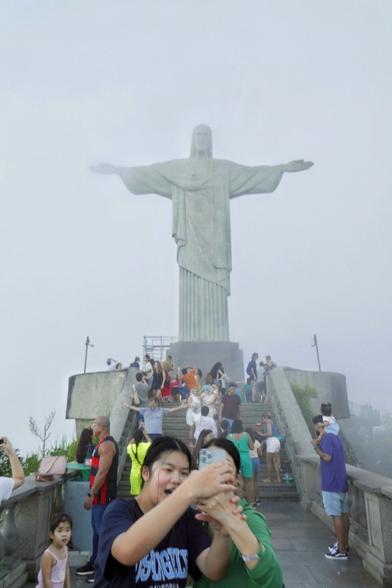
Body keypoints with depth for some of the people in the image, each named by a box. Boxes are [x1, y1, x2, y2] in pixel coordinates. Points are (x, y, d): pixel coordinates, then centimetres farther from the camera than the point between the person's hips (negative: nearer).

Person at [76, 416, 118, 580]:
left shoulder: (107, 445, -20)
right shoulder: (103, 443, 13)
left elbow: (102, 473, -25)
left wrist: (90, 495, -21)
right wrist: (92, 493, 21)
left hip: (103, 494, -10)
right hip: (99, 494, 10)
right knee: (96, 528, 18)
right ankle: (94, 562, 30)